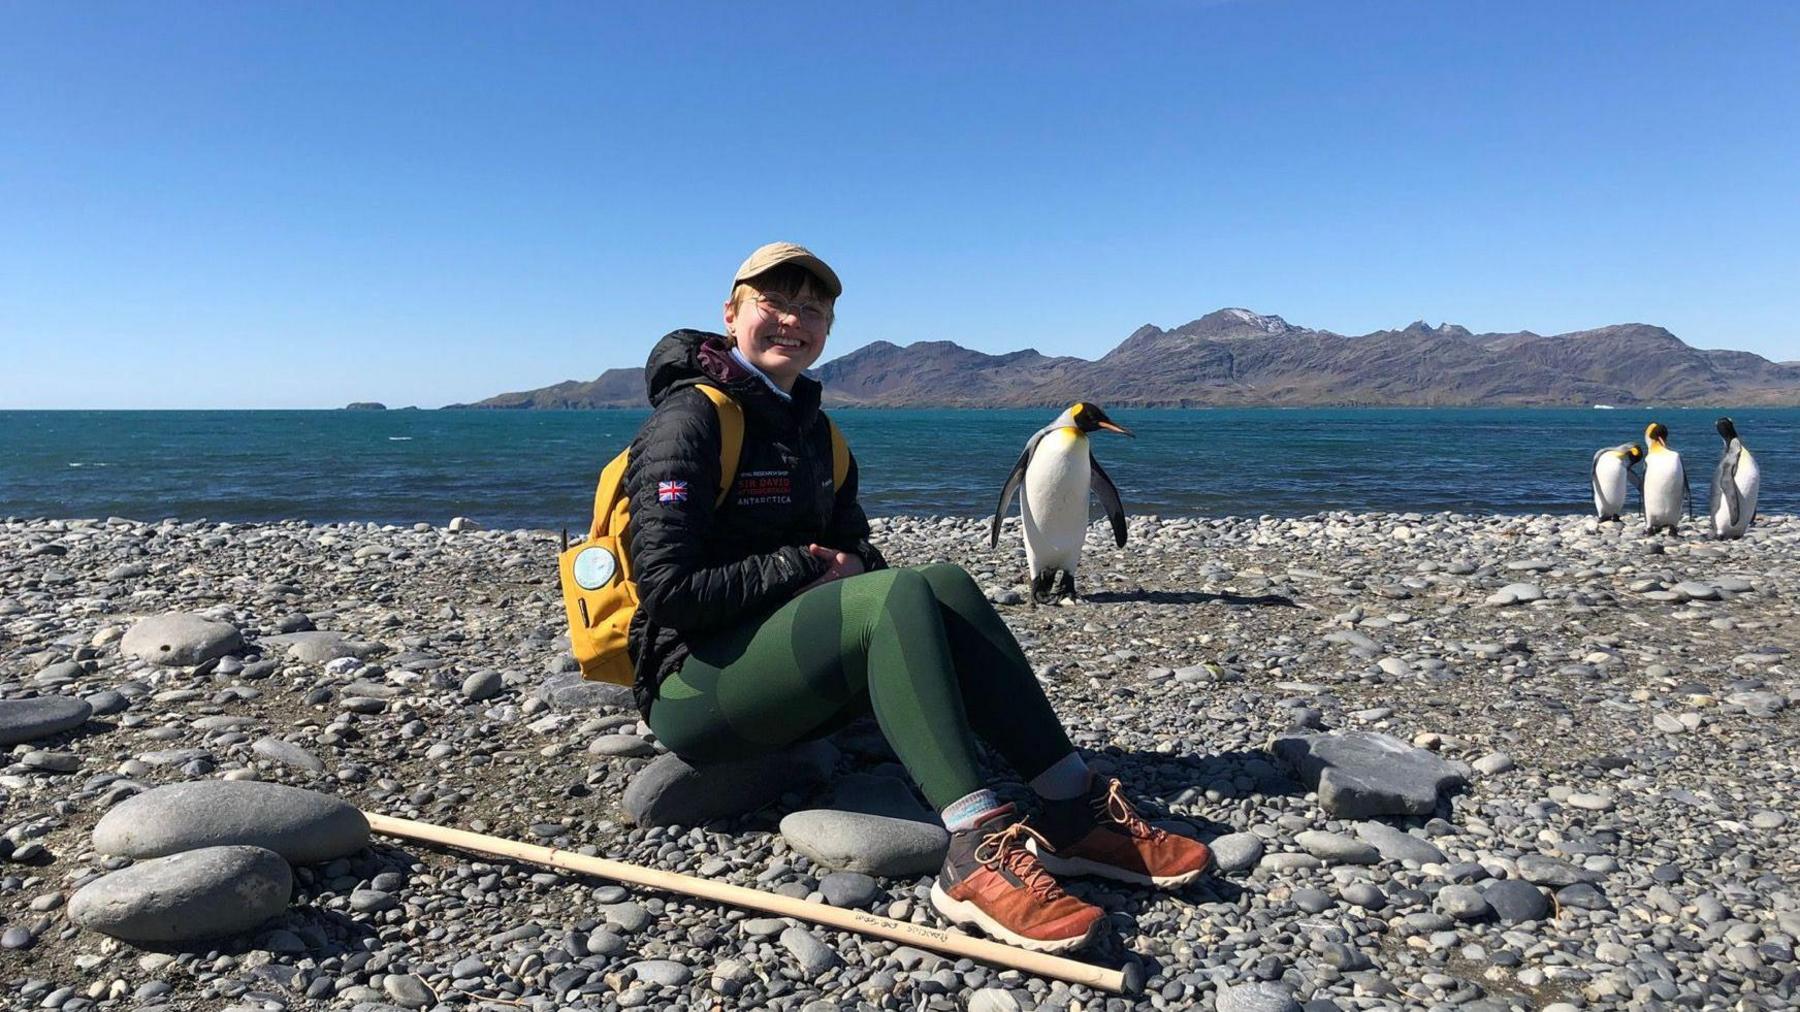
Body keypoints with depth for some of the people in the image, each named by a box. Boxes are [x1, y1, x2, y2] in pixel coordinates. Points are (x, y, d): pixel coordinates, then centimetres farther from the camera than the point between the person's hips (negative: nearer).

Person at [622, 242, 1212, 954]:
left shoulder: (814, 432, 15)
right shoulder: (689, 420, -10)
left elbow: (850, 551, 18)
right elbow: (669, 590, -19)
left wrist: (851, 569, -6)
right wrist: (803, 567, -14)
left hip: (784, 680, 7)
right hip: (691, 685, -7)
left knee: (944, 586, -14)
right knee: (899, 594, -28)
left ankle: (1072, 811, -19)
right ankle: (977, 853, -40)